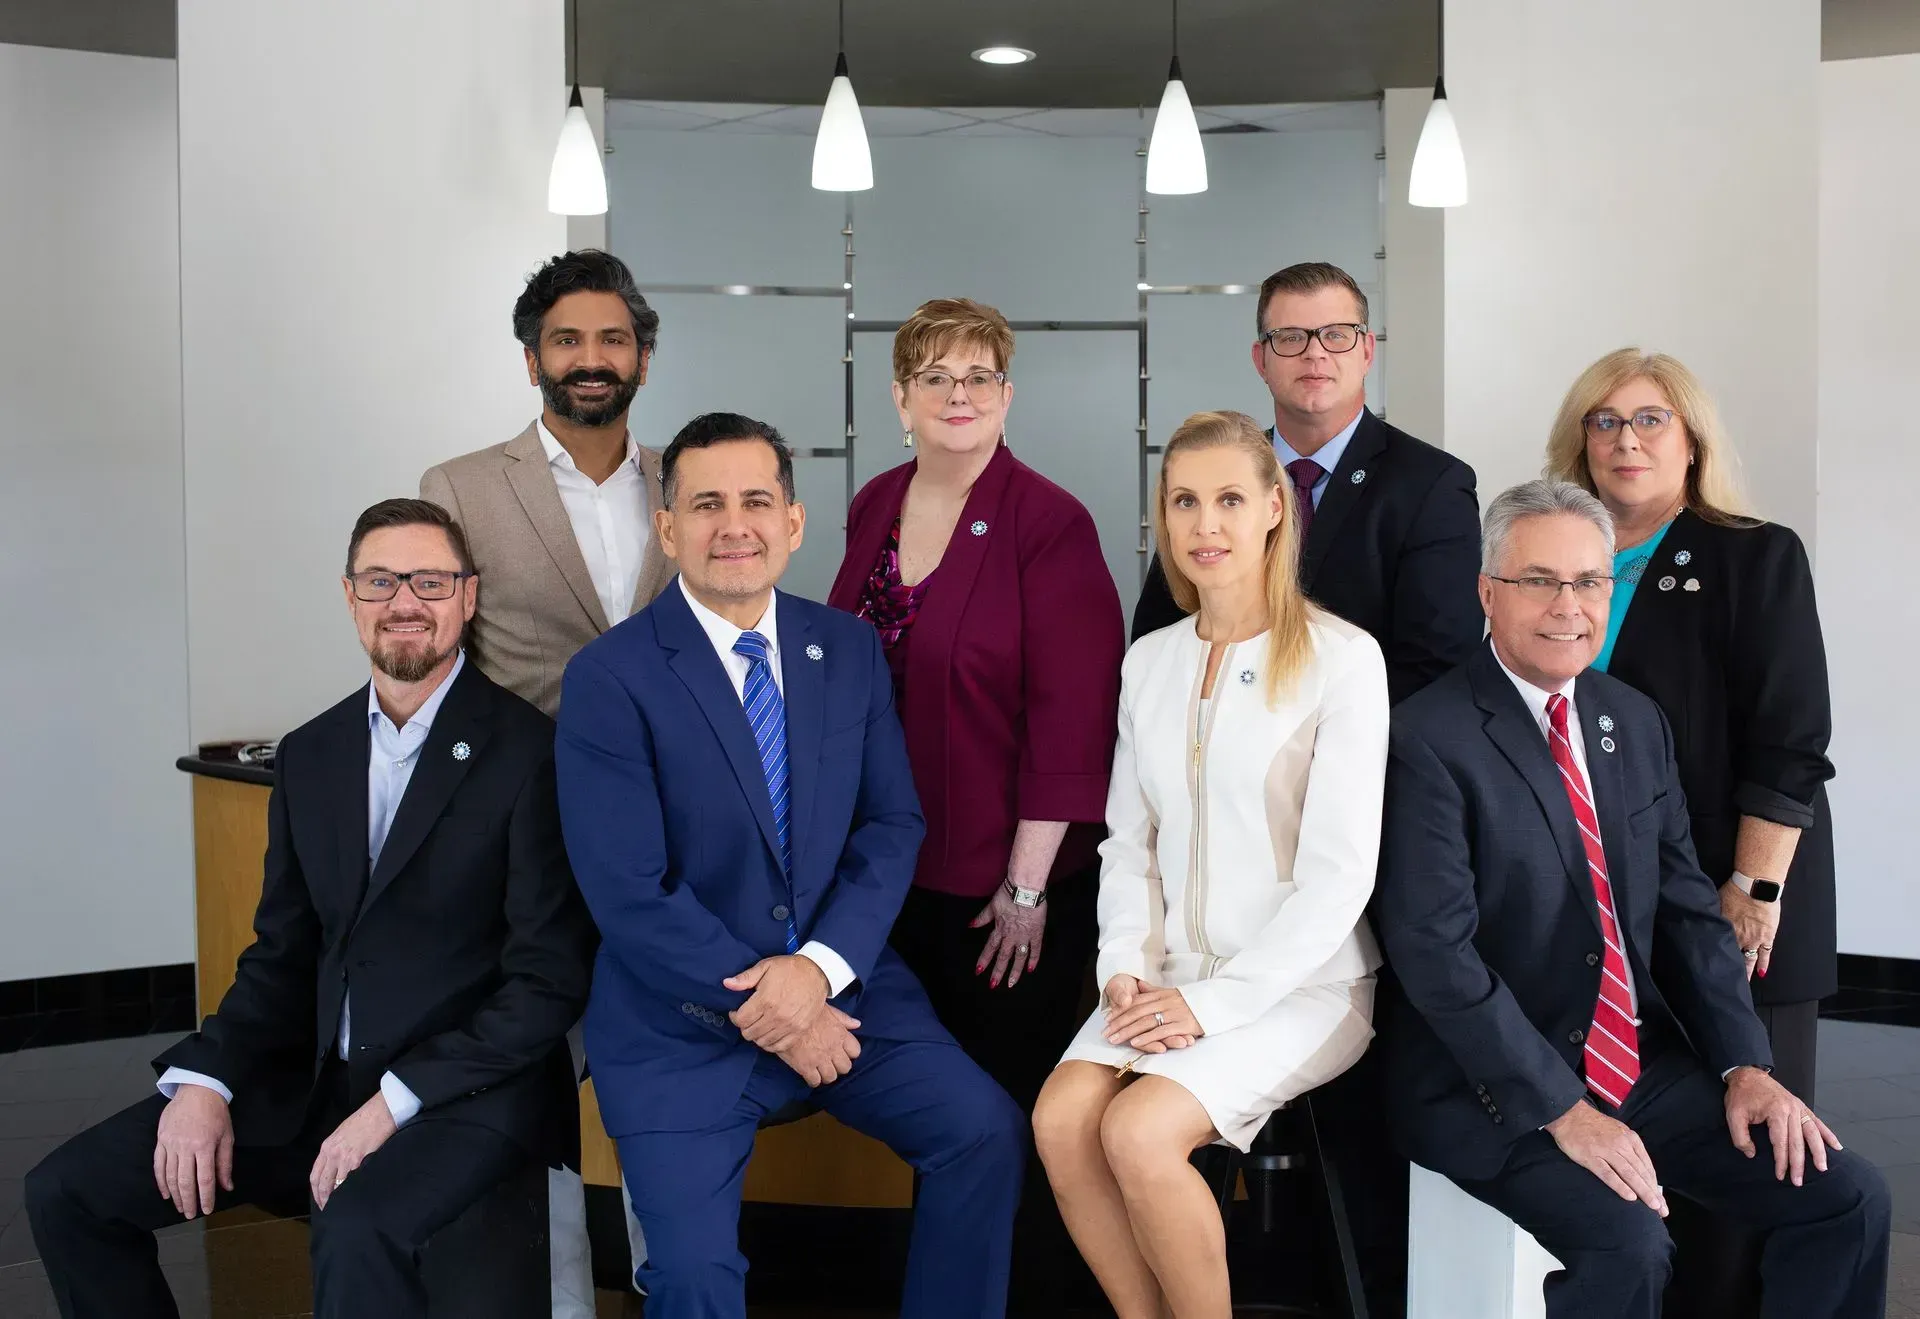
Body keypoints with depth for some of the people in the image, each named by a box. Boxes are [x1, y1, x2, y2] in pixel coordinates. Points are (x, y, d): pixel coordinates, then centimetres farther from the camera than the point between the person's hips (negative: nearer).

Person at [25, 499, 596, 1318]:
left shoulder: (529, 752, -9)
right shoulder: (308, 756, 12)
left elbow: (550, 979, -12)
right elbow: (282, 957, 14)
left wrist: (396, 1101, -18)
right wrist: (205, 1081, -4)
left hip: (465, 1090, -6)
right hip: (317, 1080, 7)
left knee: (356, 1230, -36)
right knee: (65, 1191, -3)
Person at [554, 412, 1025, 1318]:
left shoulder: (850, 649, 5)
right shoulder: (608, 679, -9)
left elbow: (893, 826, 2)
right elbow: (630, 894, -13)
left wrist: (820, 967, -14)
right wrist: (761, 1011, -14)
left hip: (839, 985, 4)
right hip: (682, 1017, -4)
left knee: (986, 1132, -15)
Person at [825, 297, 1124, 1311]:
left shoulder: (1048, 523, -14)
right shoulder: (874, 508, 6)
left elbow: (1071, 717, -16)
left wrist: (1027, 887, -17)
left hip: (1009, 885, -6)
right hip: (895, 870, 6)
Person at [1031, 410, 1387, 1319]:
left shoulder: (1342, 659, -9)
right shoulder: (1149, 662, 10)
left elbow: (1338, 872, -13)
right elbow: (1129, 841, 12)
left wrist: (1213, 1002, -17)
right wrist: (1129, 970, -5)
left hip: (1302, 985, -5)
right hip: (1174, 977, 5)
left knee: (1138, 1132, -26)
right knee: (1061, 1119, -20)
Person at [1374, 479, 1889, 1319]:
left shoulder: (1635, 723, 10)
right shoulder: (1429, 738, -14)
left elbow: (1688, 910, 11)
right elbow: (1435, 951, -19)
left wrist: (1745, 1065, -1)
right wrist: (1561, 1107, -22)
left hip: (1647, 1064, 7)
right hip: (1496, 1089, -7)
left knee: (1847, 1198, -3)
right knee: (1628, 1244, -29)